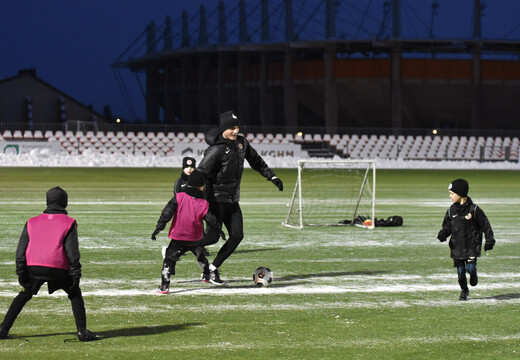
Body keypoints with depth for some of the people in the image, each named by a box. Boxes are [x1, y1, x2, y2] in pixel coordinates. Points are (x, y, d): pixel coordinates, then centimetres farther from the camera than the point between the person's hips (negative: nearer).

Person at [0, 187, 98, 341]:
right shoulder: (69, 223, 8)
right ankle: (82, 331, 7)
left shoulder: (32, 222, 18)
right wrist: (76, 274, 0)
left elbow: (21, 250, 11)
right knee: (75, 294, 17)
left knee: (24, 296, 23)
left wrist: (21, 273, 11)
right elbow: (72, 251, -1)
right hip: (58, 269, -3)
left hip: (33, 268, 3)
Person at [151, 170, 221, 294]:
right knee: (200, 255, 29)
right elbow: (211, 221, 0)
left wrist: (158, 228, -10)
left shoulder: (179, 197, -9)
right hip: (195, 239, 3)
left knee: (169, 260, -2)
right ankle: (206, 275, 50)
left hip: (178, 238, -3)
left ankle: (164, 286, -15)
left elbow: (166, 214, -13)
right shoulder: (204, 204, -6)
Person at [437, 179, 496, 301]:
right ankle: (464, 291, 26)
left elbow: (485, 225, -1)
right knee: (460, 270, 5)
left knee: (470, 268, -14)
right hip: (457, 246, 4)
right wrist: (443, 234, -10)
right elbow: (447, 226, 11)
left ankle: (473, 275, 22)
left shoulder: (474, 209, -8)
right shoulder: (451, 210, 4)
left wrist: (489, 240, -4)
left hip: (472, 244, -3)